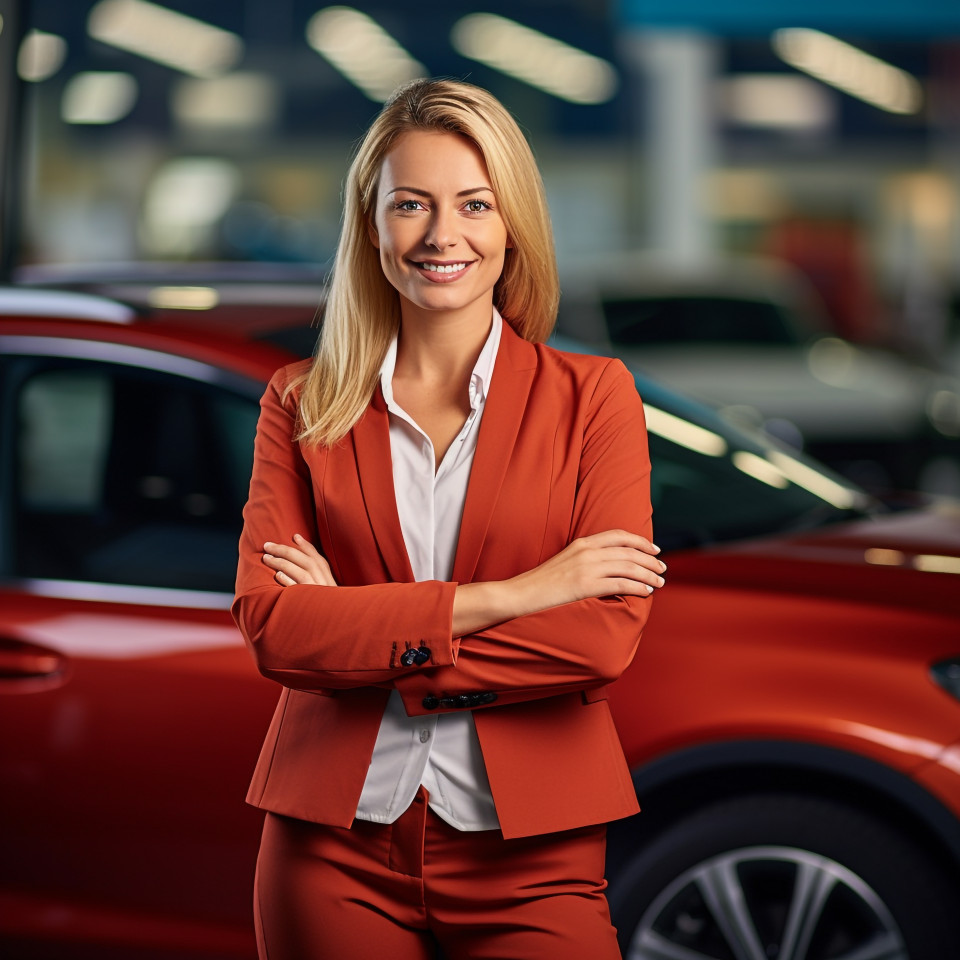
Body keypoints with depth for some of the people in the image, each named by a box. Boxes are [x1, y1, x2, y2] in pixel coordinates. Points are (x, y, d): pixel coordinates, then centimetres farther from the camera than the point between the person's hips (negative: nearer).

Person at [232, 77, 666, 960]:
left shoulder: (593, 397, 2)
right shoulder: (302, 407, 6)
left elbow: (608, 636, -10)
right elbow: (269, 623, -8)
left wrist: (359, 631, -10)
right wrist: (505, 597, -14)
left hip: (528, 854, -1)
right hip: (336, 850, 1)